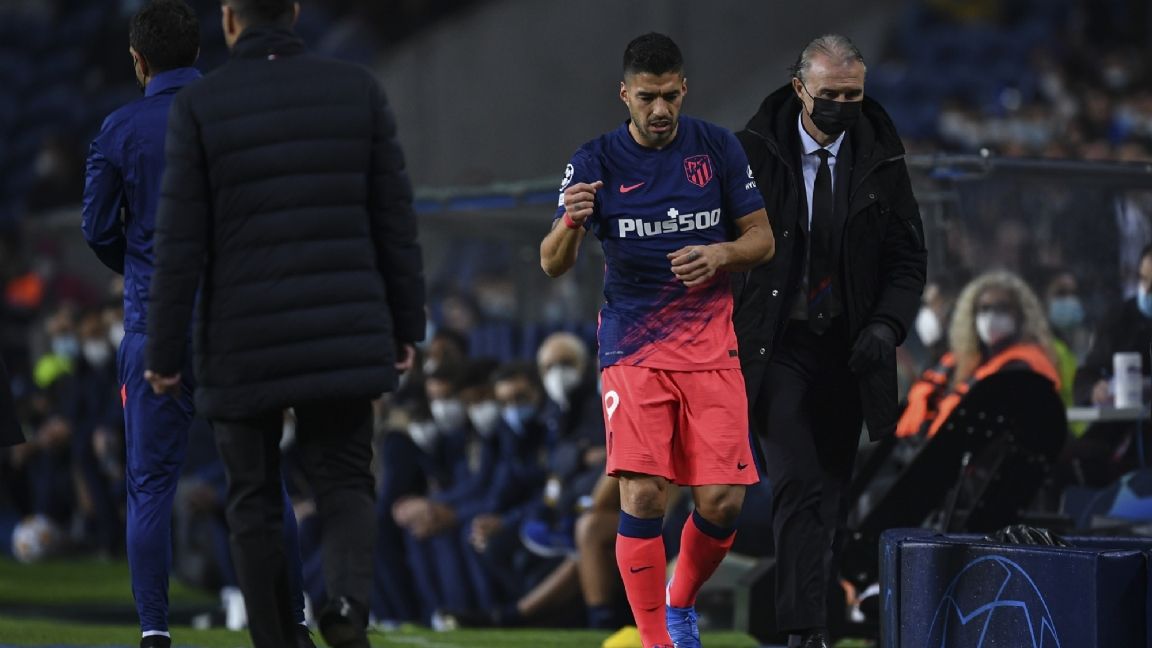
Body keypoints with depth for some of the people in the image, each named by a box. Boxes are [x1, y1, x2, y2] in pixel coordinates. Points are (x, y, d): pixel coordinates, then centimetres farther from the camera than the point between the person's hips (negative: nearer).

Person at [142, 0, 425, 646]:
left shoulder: (199, 106, -6)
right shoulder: (358, 89, 0)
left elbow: (181, 244, -7)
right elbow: (396, 221, 2)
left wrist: (164, 355, 0)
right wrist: (407, 326, 12)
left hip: (245, 347, -1)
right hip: (342, 338, 1)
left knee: (255, 501, 12)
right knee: (344, 486, 8)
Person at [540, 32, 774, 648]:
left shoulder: (718, 147, 2)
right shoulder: (596, 161, -2)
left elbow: (762, 239, 8)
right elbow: (552, 264, -6)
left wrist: (719, 255, -14)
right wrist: (570, 223, -29)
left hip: (710, 344, 1)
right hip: (633, 348, -1)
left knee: (722, 501, -6)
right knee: (642, 497, -15)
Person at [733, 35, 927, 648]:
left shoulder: (882, 162, 2)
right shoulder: (752, 153, -4)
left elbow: (907, 258, 6)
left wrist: (887, 323, -11)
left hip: (848, 351, 3)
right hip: (779, 345, -3)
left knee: (831, 493, 8)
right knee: (799, 487, -14)